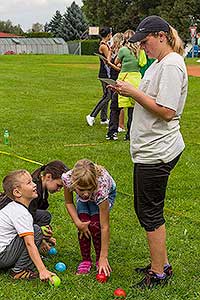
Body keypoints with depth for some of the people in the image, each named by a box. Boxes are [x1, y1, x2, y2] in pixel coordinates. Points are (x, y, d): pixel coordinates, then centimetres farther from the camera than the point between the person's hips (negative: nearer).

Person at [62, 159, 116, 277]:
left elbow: (105, 227, -38)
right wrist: (78, 222, -30)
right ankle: (86, 260, 2)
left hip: (108, 193, -3)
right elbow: (69, 203, -15)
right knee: (83, 225, -19)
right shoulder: (67, 178, -38)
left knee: (95, 225, -22)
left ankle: (100, 260, 1)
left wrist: (104, 258, -36)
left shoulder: (101, 187, -45)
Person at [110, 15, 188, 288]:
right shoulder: (159, 63, 15)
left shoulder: (171, 65, -17)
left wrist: (134, 92, -18)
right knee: (144, 208, 18)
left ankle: (158, 273, 13)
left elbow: (166, 111, -23)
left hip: (156, 152, -10)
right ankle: (162, 263, 31)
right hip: (149, 149, 11)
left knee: (150, 212, 0)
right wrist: (129, 91, 7)